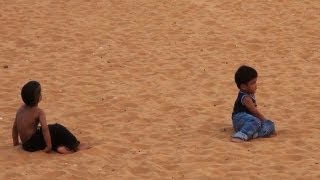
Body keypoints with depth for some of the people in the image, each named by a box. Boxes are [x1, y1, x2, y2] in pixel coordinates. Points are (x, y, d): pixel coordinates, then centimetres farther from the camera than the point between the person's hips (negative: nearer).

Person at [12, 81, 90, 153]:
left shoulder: (21, 109, 10)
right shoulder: (39, 112, -13)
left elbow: (14, 127, 16)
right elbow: (45, 129, -23)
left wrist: (15, 142, 26)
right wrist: (49, 146, -21)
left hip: (25, 145, 8)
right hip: (33, 144, -8)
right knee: (58, 129, -4)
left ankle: (58, 146, -5)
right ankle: (76, 146, 2)